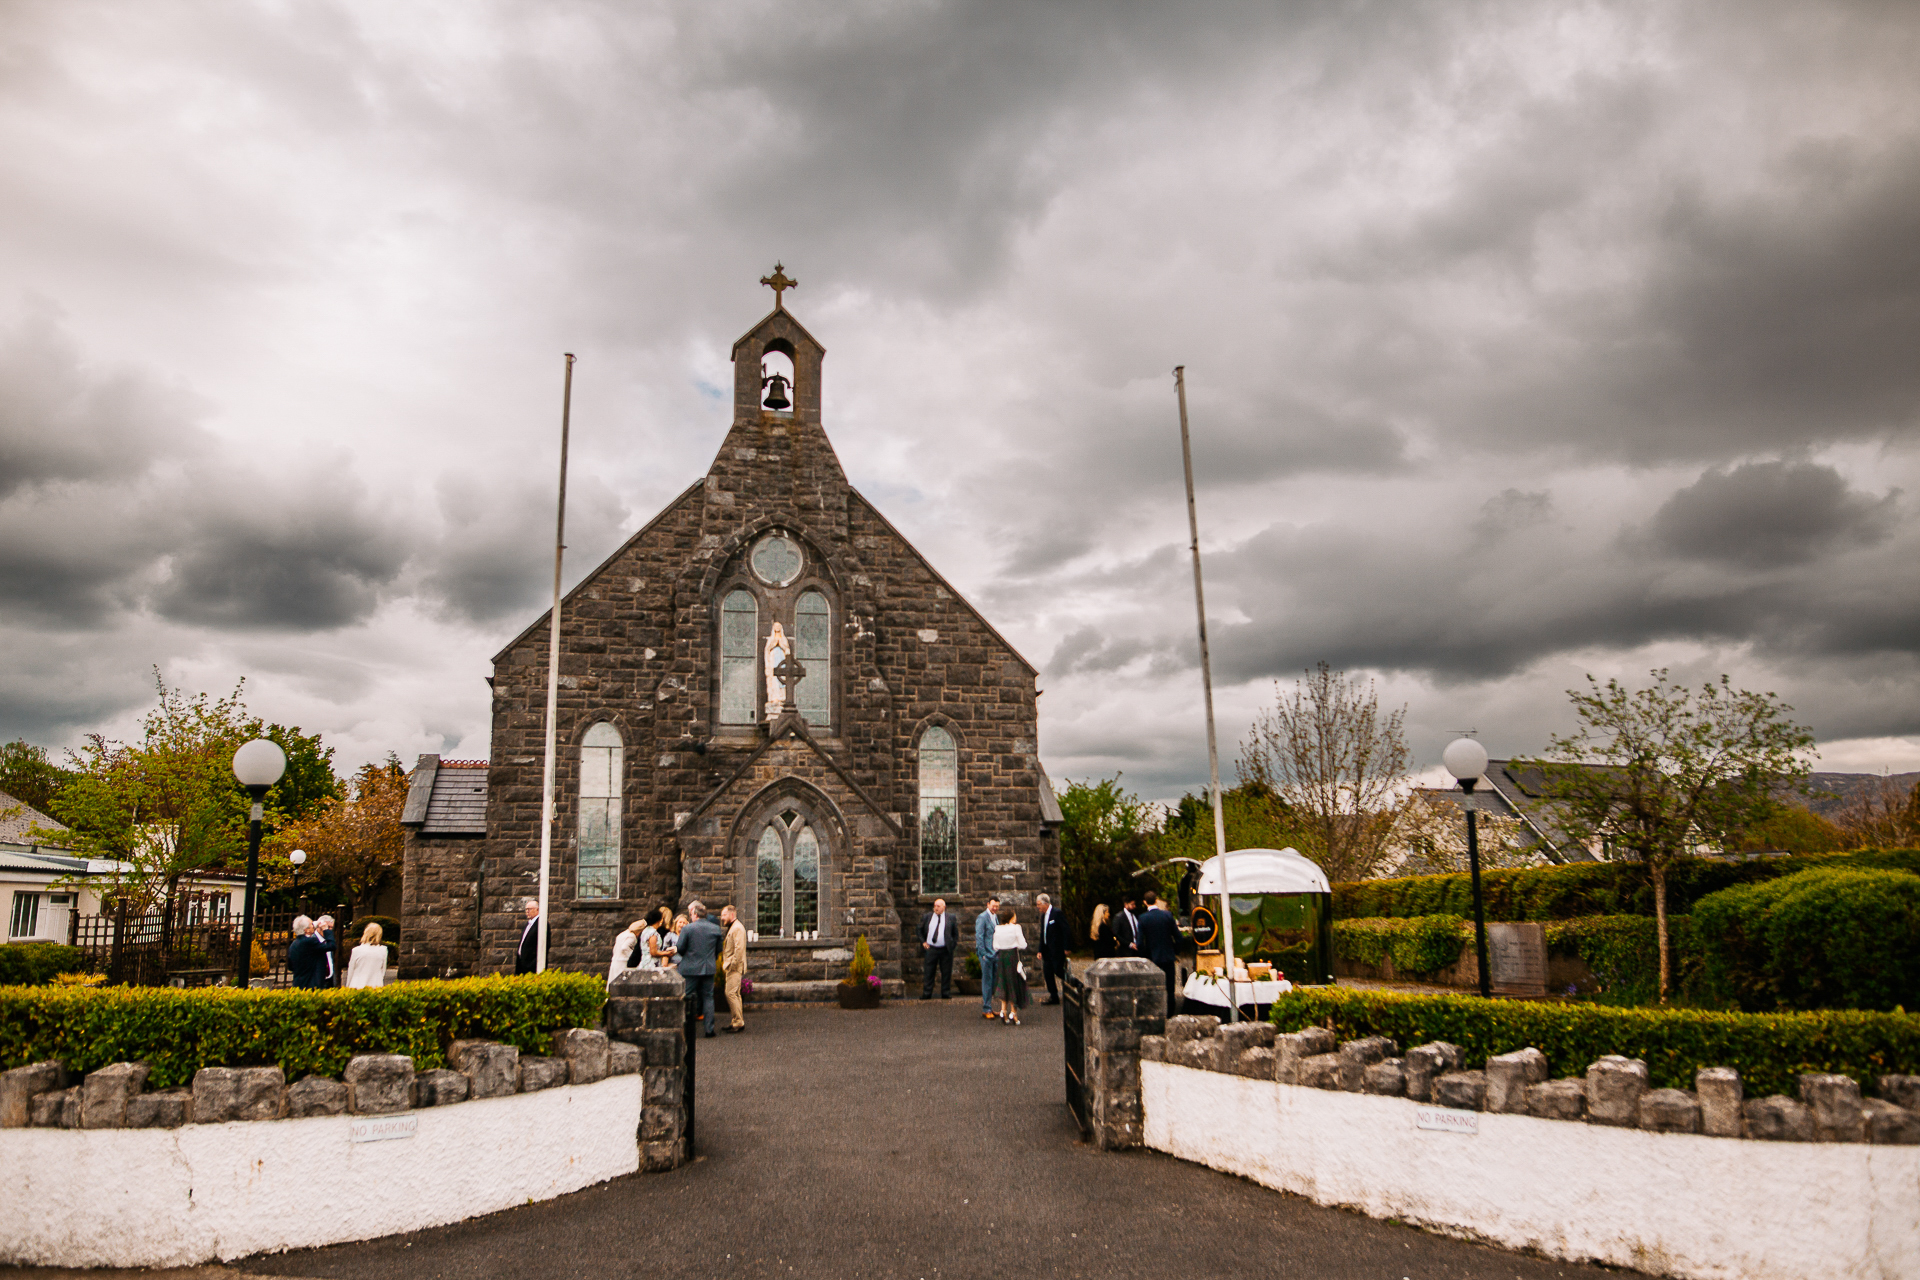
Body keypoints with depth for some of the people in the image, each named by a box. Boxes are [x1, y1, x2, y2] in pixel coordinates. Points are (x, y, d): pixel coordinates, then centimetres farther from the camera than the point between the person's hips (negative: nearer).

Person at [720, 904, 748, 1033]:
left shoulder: (737, 928, -15)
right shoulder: (732, 927, 18)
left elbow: (739, 949, -21)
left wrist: (731, 965, -19)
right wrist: (725, 964, 16)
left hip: (735, 968, -10)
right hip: (731, 967, 10)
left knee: (731, 993, -12)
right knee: (735, 994, 12)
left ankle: (739, 1023, -9)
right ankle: (737, 1021, 17)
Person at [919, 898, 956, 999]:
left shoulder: (950, 918, 7)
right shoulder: (926, 918, 9)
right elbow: (920, 931, 18)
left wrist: (953, 943, 1)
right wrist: (923, 942, 6)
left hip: (945, 950, 0)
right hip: (930, 949, 0)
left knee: (946, 973, 4)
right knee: (929, 972, 0)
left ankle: (946, 993, 13)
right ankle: (926, 994, 5)